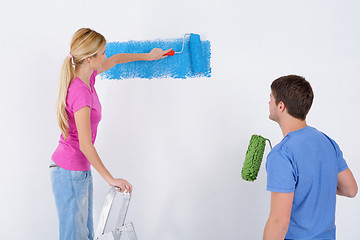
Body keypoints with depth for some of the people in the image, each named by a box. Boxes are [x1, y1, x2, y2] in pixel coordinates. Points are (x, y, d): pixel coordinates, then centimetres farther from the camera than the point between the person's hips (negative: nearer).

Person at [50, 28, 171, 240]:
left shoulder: (87, 76, 2)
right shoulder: (80, 92, -25)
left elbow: (116, 60, 23)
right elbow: (85, 145, -27)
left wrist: (147, 56, 34)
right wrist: (111, 179, -22)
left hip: (81, 170, 9)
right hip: (70, 174, -9)